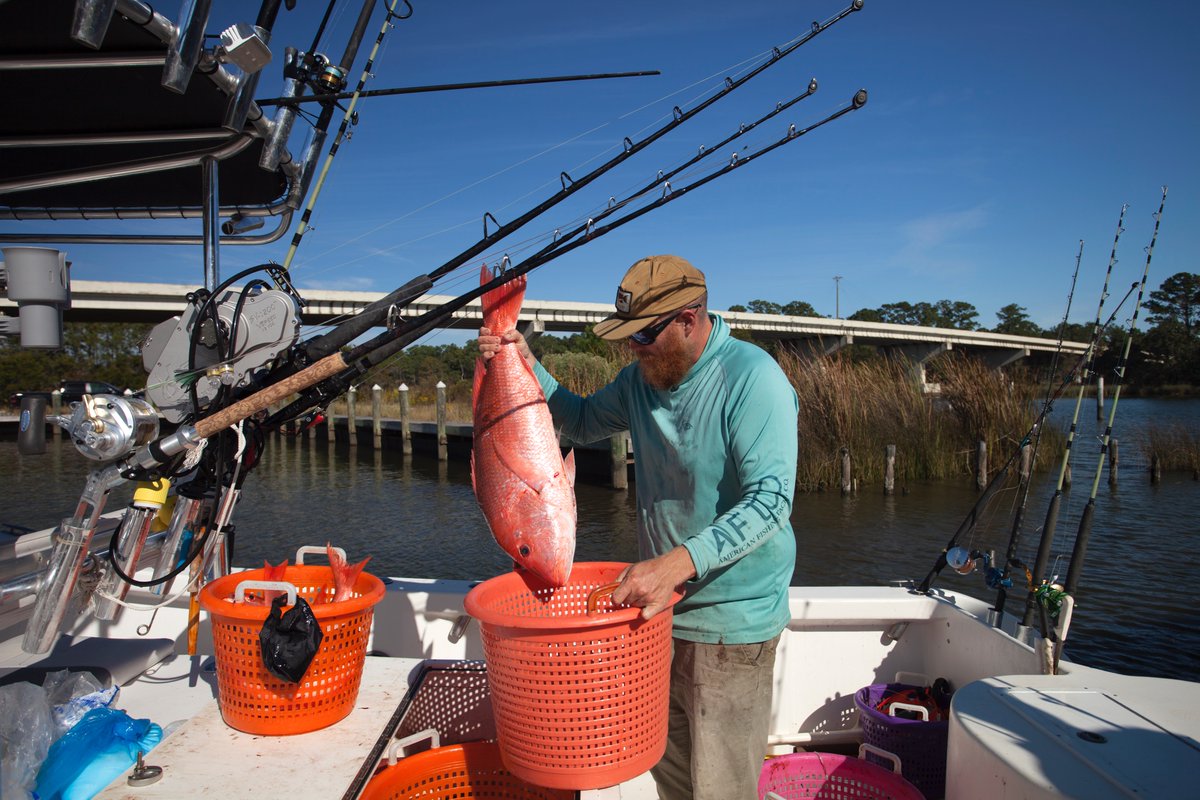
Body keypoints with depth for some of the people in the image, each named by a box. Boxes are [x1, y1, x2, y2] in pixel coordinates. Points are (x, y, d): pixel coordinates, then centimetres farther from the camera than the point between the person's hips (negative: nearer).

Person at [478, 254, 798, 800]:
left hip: (731, 619, -7)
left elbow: (771, 499, -28)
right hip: (662, 607, 7)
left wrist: (678, 562, -39)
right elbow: (585, 423, 17)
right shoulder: (644, 376, 3)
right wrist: (526, 365, 3)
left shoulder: (753, 378, -21)